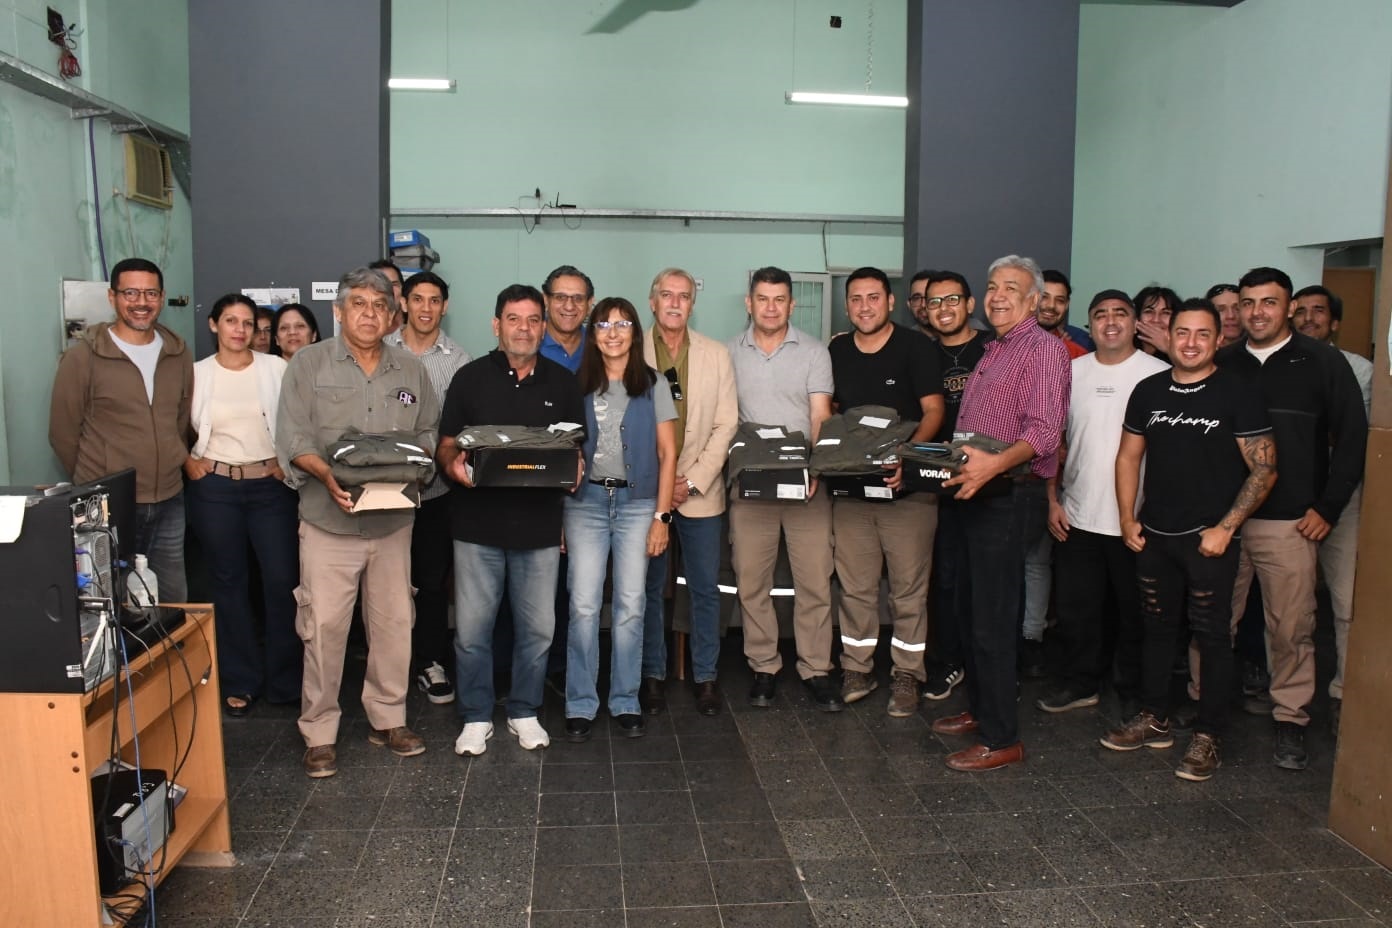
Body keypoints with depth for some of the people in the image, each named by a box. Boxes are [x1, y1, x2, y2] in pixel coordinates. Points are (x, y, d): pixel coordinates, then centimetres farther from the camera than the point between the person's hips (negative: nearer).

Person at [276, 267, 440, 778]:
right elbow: (293, 437, -5)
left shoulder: (411, 369, 11)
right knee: (323, 626, -2)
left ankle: (388, 719, 25)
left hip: (393, 521, 3)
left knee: (393, 622, 9)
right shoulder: (309, 363, 1)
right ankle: (319, 733, 12)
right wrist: (327, 476, -21)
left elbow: (429, 434, 12)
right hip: (329, 522, -3)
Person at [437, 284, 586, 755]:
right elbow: (446, 445, 5)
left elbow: (577, 447, 13)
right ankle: (476, 717, 22)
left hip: (539, 525, 1)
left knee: (537, 628, 8)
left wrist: (574, 466, -9)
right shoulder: (470, 377, 3)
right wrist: (453, 465, -17)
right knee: (472, 628, 4)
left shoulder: (563, 382, 8)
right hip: (478, 523, -1)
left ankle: (524, 712, 28)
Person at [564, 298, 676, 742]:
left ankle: (625, 701, 16)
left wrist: (662, 515, -3)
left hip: (637, 502, 0)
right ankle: (580, 704, 9)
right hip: (585, 501, 0)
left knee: (630, 605, 2)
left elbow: (667, 453, 3)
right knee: (584, 606, -2)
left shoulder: (653, 385, 5)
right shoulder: (578, 385, 6)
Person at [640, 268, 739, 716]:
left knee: (705, 590, 5)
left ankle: (705, 676, 19)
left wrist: (693, 481, -8)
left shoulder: (716, 355, 5)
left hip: (700, 491, 1)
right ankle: (653, 675, 20)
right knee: (649, 588, 7)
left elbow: (726, 426, 2)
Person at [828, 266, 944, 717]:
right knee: (855, 585, 9)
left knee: (908, 586, 2)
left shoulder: (915, 347, -3)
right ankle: (857, 668, 22)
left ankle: (906, 675, 15)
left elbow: (933, 411, -7)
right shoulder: (836, 352, 9)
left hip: (907, 485, -4)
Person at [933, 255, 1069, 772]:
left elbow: (1044, 431, -23)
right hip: (977, 493, 9)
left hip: (1010, 497, -9)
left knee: (992, 620, -6)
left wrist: (995, 465, -37)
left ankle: (1002, 738, 4)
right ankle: (980, 709, 30)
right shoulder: (992, 351, 19)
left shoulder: (1044, 349, -9)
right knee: (974, 611, 16)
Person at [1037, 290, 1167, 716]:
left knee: (1136, 612, 10)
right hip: (1077, 517, 3)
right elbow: (1054, 440, 9)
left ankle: (1135, 692, 25)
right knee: (1076, 609, 12)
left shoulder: (1158, 374, -5)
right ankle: (1077, 683, 27)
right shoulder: (1071, 372, 5)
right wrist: (1053, 500, 4)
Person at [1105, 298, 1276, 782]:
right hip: (1153, 536, 4)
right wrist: (1127, 518, 5)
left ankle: (1208, 737, 13)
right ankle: (1154, 719, 27)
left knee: (1212, 636, 2)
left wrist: (1226, 528, -13)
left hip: (1209, 539, -4)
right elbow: (1129, 457, 13)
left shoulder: (1238, 393, -7)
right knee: (1157, 627, 14)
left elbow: (1263, 470, -8)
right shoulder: (1148, 390, 6)